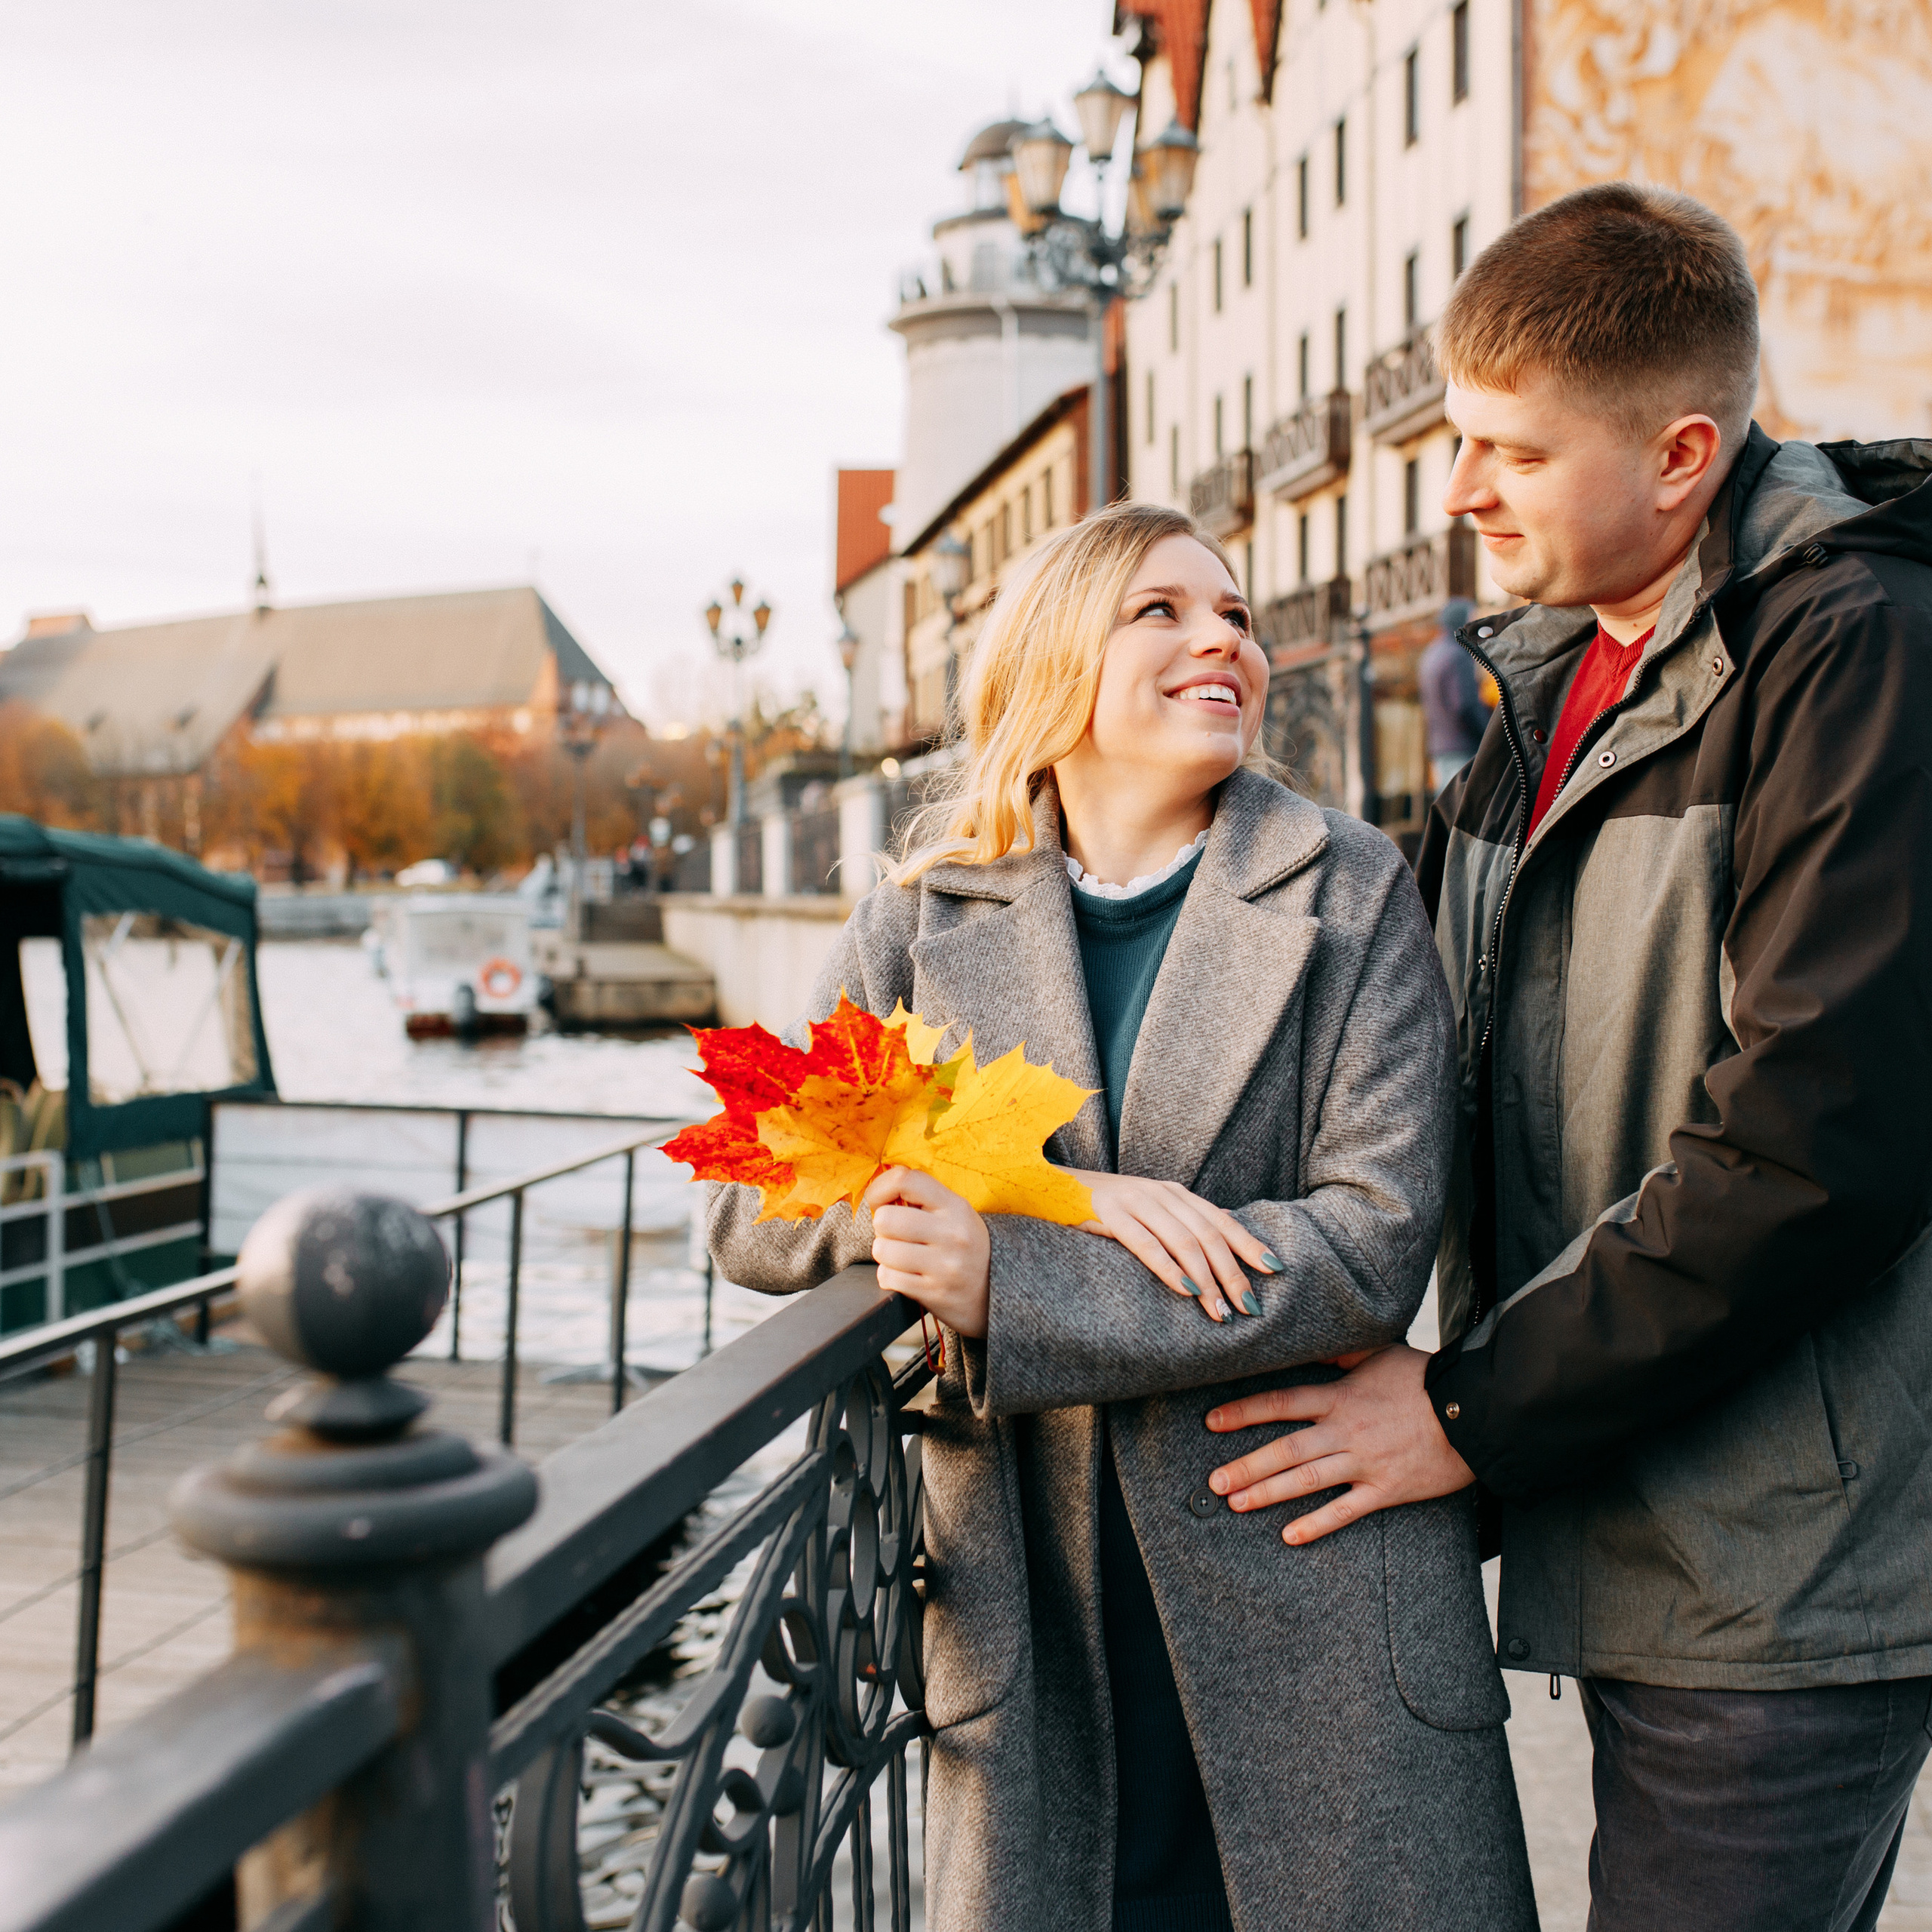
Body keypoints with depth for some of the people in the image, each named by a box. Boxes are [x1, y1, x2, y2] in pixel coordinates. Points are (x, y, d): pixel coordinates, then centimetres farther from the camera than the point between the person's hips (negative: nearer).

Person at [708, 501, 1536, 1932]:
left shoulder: (1351, 896, 0)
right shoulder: (925, 921, 5)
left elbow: (1372, 1240, -11)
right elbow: (748, 1209, 0)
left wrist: (1009, 1285, -19)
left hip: (1315, 1612, 0)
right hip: (1026, 1612, 1)